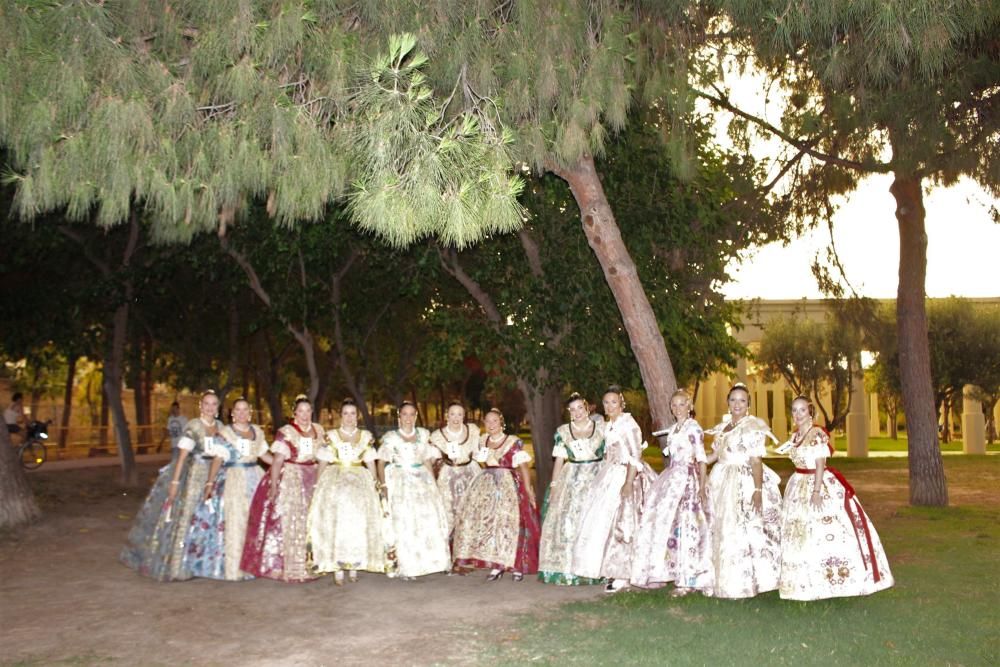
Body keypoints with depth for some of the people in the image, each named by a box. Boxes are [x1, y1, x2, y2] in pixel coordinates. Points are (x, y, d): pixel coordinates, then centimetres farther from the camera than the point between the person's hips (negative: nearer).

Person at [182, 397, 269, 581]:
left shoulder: (257, 432, 11)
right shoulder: (224, 433, -3)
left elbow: (263, 454, 18)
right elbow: (218, 460, -9)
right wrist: (209, 483, -16)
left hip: (255, 478, 5)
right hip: (233, 481, -4)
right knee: (234, 521, -3)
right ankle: (234, 568, 4)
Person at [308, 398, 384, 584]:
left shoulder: (366, 436, 11)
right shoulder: (331, 436, 7)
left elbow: (371, 464, 13)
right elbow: (322, 464, 6)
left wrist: (374, 486, 7)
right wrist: (318, 487, 0)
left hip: (360, 482, 1)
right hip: (334, 481, -1)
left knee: (359, 520, -11)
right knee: (334, 520, -15)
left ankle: (354, 565, -2)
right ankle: (337, 568, -11)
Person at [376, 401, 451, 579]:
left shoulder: (423, 435, 12)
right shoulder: (391, 437, 5)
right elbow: (381, 463, 4)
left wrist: (433, 483, 8)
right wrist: (384, 486, -6)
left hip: (423, 480, 3)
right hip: (400, 482, -3)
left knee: (430, 518, -8)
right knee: (404, 522, -10)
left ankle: (428, 562, 2)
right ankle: (405, 567, -7)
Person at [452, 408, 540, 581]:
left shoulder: (514, 442, -3)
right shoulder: (483, 442, 12)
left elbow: (523, 467, -6)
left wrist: (529, 490, -11)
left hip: (509, 485, -5)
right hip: (487, 486, 5)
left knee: (510, 522, -10)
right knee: (487, 522, -4)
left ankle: (517, 566, 3)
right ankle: (496, 565, 3)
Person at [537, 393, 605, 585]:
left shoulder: (601, 427, 3)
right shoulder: (563, 431, 6)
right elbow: (559, 460, 5)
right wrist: (554, 484, -2)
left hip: (597, 478, -1)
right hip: (571, 480, 1)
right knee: (567, 521, -3)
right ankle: (566, 569, 4)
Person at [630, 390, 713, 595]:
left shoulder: (693, 428, -6)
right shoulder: (673, 429, 16)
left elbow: (701, 459, -10)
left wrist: (702, 488, -15)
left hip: (687, 479, -8)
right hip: (671, 478, 8)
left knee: (683, 526, -8)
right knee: (662, 523, 5)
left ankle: (687, 580, -3)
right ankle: (661, 574, 14)